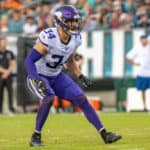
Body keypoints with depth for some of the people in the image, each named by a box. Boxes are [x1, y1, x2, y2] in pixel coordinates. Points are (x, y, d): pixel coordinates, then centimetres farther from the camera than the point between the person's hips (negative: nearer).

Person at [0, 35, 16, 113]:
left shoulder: (10, 53, 12)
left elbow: (13, 64, 7)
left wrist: (7, 72, -6)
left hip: (8, 76, 2)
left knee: (10, 91, -8)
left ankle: (11, 107, -11)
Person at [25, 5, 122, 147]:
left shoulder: (75, 39, -8)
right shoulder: (48, 38, -29)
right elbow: (29, 61, -29)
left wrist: (81, 76, 1)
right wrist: (38, 81, -41)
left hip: (56, 76, 6)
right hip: (38, 76, -6)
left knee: (82, 99, -3)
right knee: (49, 98, -32)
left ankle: (104, 134, 2)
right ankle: (35, 137, -16)